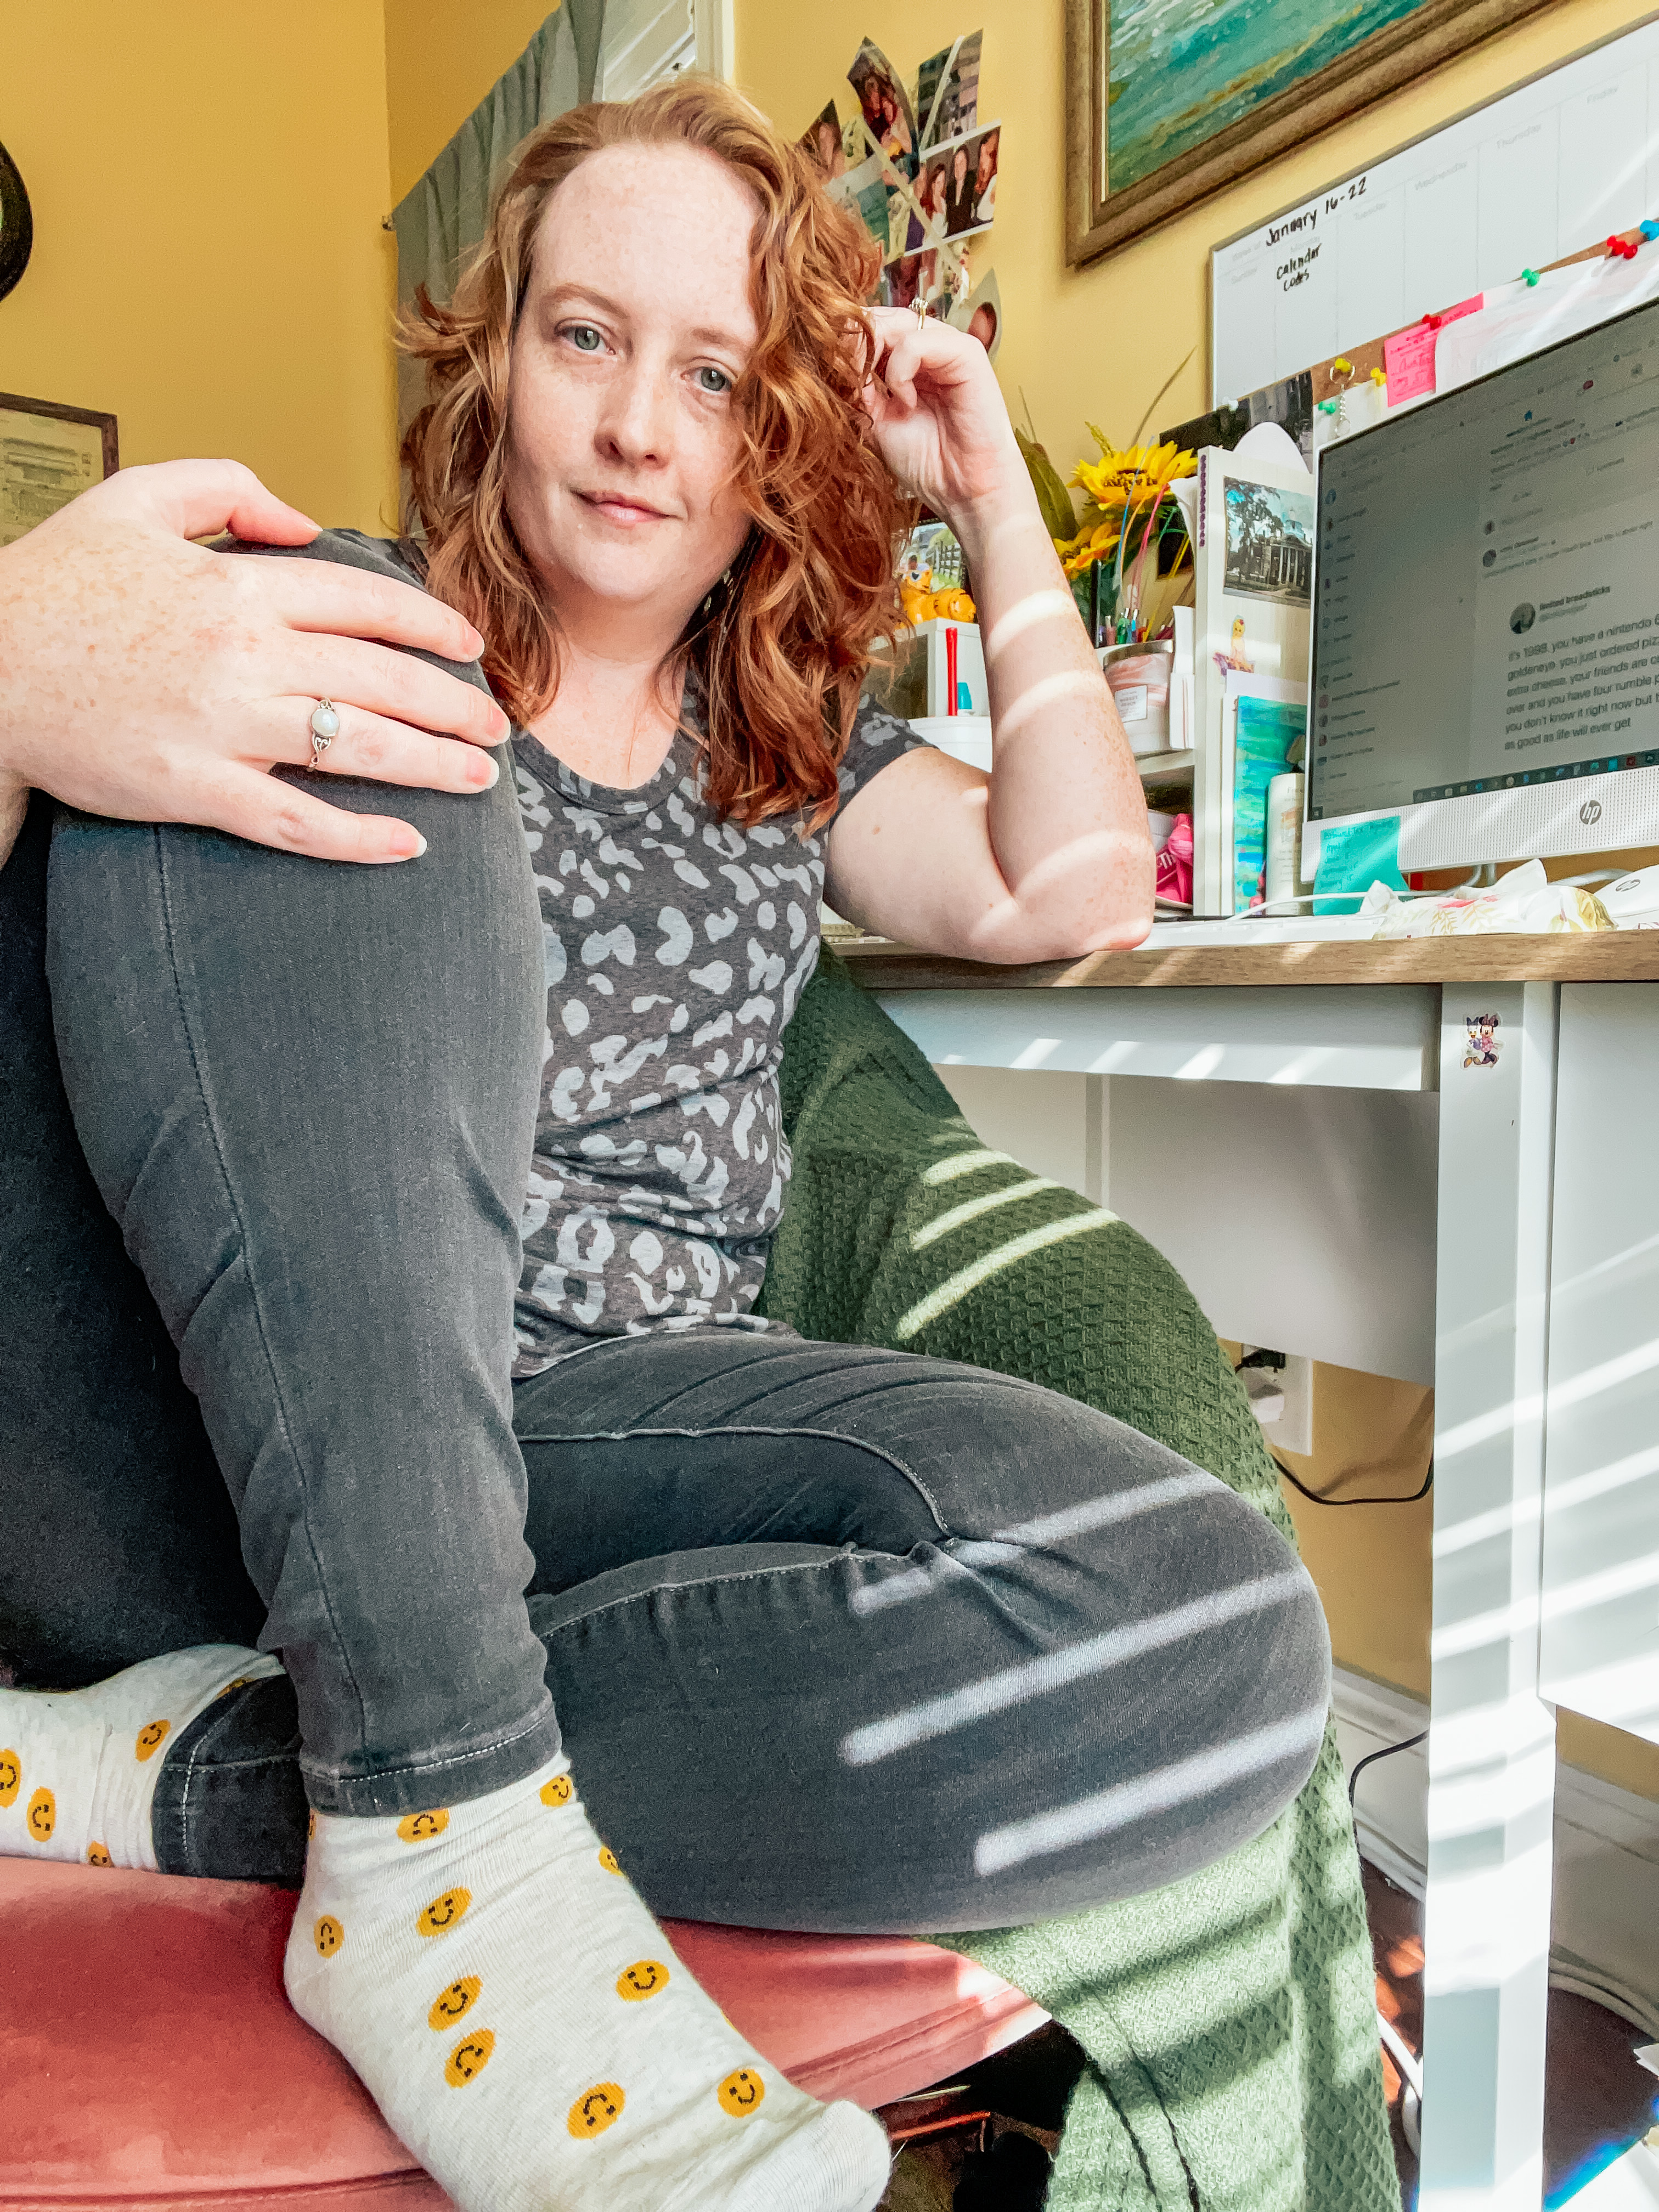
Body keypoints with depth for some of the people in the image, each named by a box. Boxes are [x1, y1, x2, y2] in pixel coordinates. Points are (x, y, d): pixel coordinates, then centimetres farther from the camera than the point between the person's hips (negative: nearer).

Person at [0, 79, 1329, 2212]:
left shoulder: (789, 745, 22)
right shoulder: (340, 623, 11)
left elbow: (1073, 885, 9)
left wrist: (994, 495, 14)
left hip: (584, 1440, 3)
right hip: (187, 1425, -1)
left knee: (1202, 1638, -24)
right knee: (319, 731, -23)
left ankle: (180, 1772, -16)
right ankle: (435, 1804, -28)